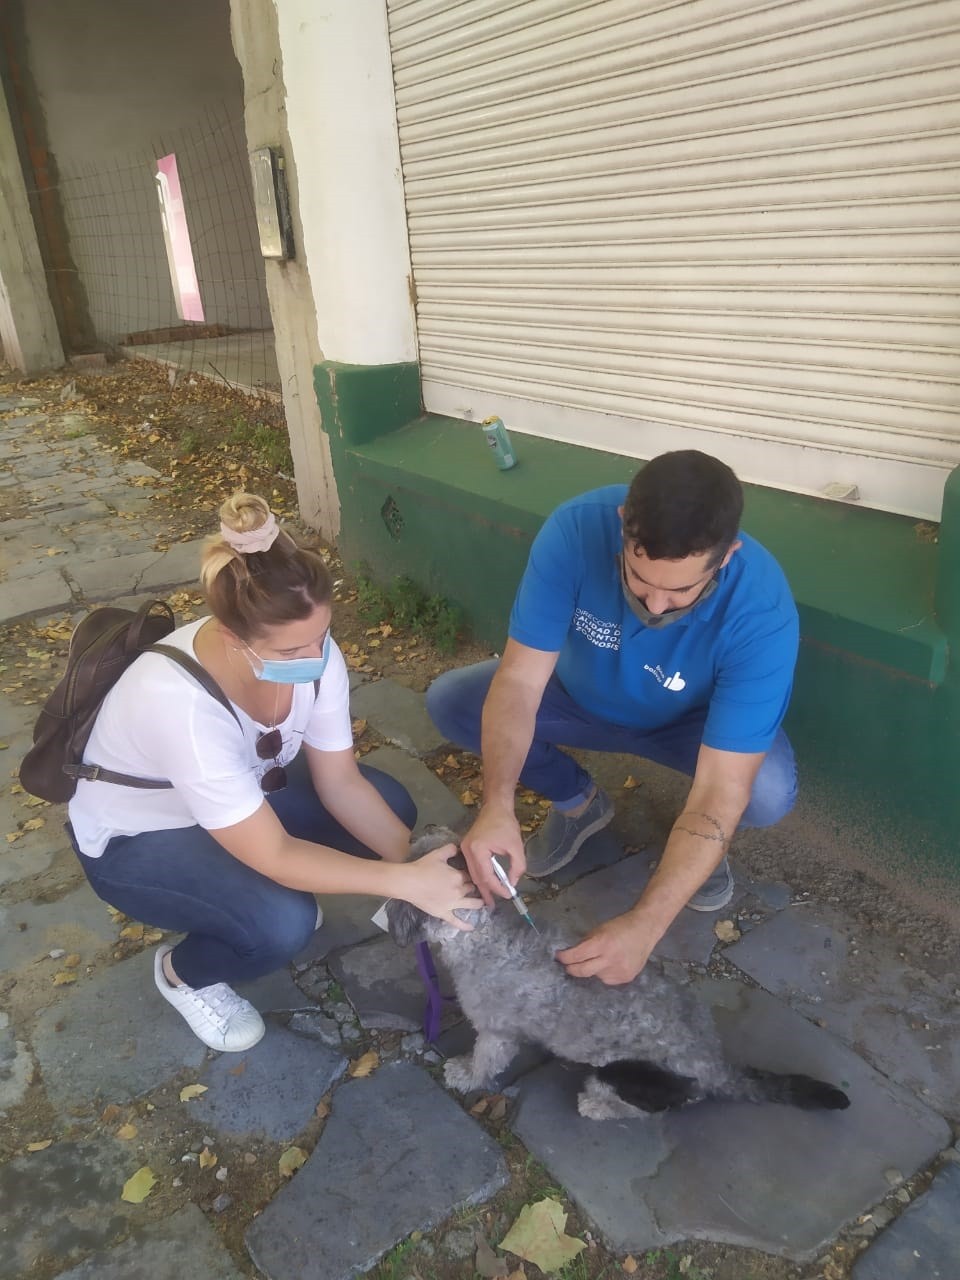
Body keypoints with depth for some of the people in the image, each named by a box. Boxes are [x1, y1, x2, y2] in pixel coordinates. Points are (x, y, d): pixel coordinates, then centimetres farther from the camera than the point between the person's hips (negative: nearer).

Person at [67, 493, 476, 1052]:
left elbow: (340, 782, -14)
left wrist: (417, 858, -25)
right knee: (284, 922, -28)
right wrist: (405, 881, -35)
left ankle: (287, 897, 16)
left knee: (390, 808, -9)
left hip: (246, 790, 6)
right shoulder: (179, 702, -42)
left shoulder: (311, 651, -24)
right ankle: (184, 972, 6)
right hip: (134, 840, -6)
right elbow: (272, 855, -36)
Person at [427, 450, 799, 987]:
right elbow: (519, 679, -31)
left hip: (693, 722, -2)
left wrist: (645, 925, -45)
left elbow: (721, 791, -38)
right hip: (583, 697, 3)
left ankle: (703, 841, 7)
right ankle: (578, 801, 9)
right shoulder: (576, 529, -34)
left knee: (769, 793, -33)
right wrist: (498, 806, -46)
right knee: (450, 700, -16)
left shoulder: (761, 610, -37)